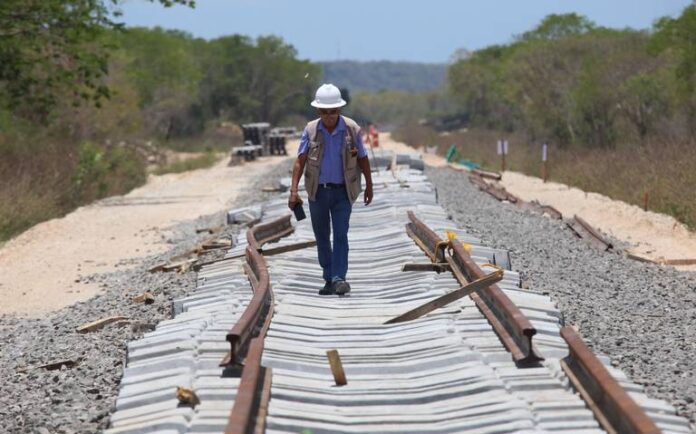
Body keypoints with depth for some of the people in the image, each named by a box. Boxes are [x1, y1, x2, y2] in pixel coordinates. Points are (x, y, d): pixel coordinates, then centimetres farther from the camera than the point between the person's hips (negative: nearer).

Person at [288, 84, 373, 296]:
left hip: (342, 191, -2)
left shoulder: (351, 129, -5)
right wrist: (294, 190, -14)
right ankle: (329, 279, 19)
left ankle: (339, 278, -15)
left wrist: (369, 186, 11)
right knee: (321, 236, 9)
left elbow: (363, 159, 6)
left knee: (340, 234, -12)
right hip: (318, 191, 2)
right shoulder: (310, 130, -3)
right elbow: (300, 161, -5)